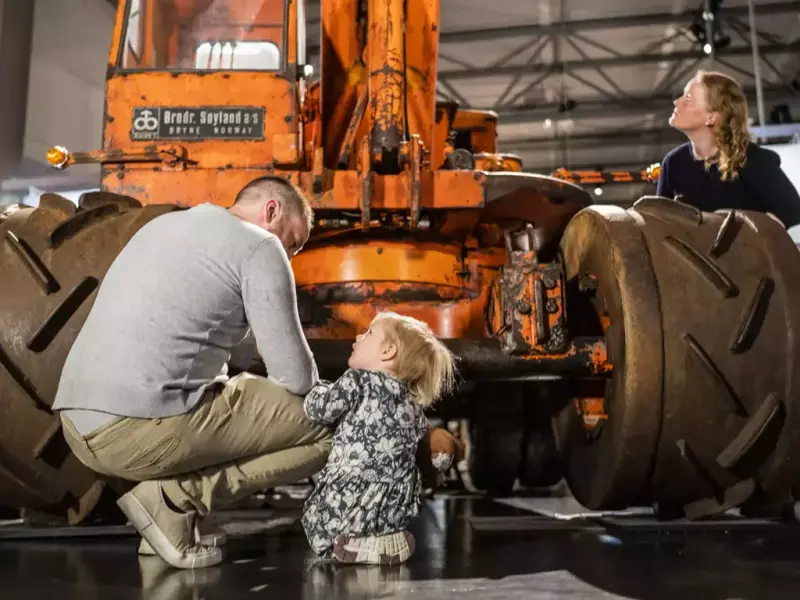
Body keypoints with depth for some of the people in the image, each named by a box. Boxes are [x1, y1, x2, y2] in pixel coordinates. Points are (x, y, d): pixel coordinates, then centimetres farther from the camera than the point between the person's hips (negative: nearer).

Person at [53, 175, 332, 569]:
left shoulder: (162, 226, 24)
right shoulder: (259, 246, -1)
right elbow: (296, 376, -4)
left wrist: (245, 391, 28)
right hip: (146, 428, -9)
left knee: (228, 398, 32)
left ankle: (169, 494, 9)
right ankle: (176, 496, -6)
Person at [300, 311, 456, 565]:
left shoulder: (358, 380, -7)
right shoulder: (413, 406, 12)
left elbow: (317, 408, -6)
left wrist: (320, 388, 15)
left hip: (354, 504, -6)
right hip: (398, 508, 6)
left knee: (313, 511, 22)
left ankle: (354, 543, 1)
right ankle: (390, 537, 14)